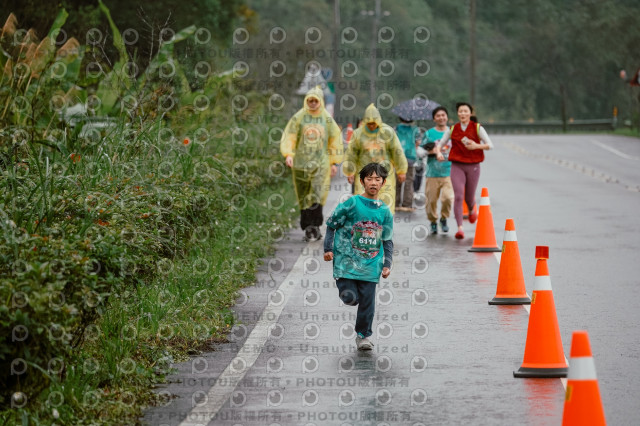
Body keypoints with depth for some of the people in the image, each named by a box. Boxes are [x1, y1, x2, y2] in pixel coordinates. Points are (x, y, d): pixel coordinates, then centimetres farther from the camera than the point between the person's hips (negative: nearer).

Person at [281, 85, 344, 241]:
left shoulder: (327, 119, 8)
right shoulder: (298, 118, 3)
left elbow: (335, 140, 15)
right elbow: (288, 137, 0)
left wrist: (334, 162, 13)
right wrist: (288, 154, -16)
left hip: (321, 163, 0)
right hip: (301, 162, 0)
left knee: (317, 196, -15)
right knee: (304, 198, 3)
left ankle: (315, 226, -11)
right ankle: (308, 229, 10)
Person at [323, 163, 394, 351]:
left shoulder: (385, 212, 6)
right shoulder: (351, 204, -4)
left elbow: (387, 241, 13)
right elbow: (331, 224, 3)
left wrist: (387, 264, 3)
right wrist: (328, 249, -3)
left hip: (370, 263, 3)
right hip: (347, 258, -3)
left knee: (367, 300, -1)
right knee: (350, 298, -13)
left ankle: (363, 335, 17)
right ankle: (344, 285, 23)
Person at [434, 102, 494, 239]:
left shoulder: (477, 128, 2)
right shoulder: (452, 130, 6)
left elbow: (490, 145, 0)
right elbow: (440, 144, 11)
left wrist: (477, 146, -18)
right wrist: (438, 152, -12)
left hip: (473, 166, 0)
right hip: (457, 166, 0)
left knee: (469, 197, 8)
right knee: (458, 196, -16)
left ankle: (472, 209, 48)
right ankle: (460, 228, -19)